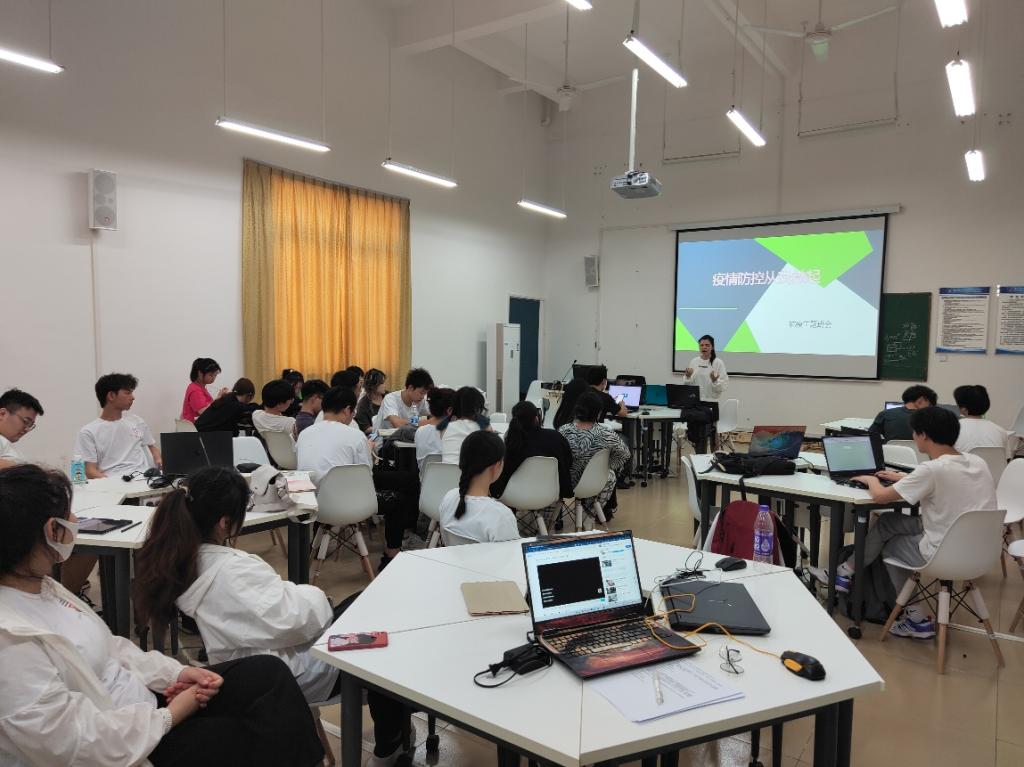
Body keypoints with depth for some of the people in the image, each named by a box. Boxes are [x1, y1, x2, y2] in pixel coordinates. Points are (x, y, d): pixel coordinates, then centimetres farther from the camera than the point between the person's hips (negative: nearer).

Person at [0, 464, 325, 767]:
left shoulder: (38, 586, 0)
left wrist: (175, 672, -3)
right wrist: (170, 715, -15)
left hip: (140, 697, 8)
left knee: (268, 674, 1)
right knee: (270, 739, -5)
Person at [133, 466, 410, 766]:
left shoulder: (179, 559, -6)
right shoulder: (231, 572, -34)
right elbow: (294, 618, -34)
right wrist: (316, 595, -14)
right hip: (286, 675, -9)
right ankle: (390, 737, 31)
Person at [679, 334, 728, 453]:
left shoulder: (718, 363, -4)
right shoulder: (694, 361, 8)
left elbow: (723, 387, -7)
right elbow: (688, 384, 11)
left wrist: (715, 381, -26)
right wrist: (688, 377, -10)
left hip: (710, 404, -4)